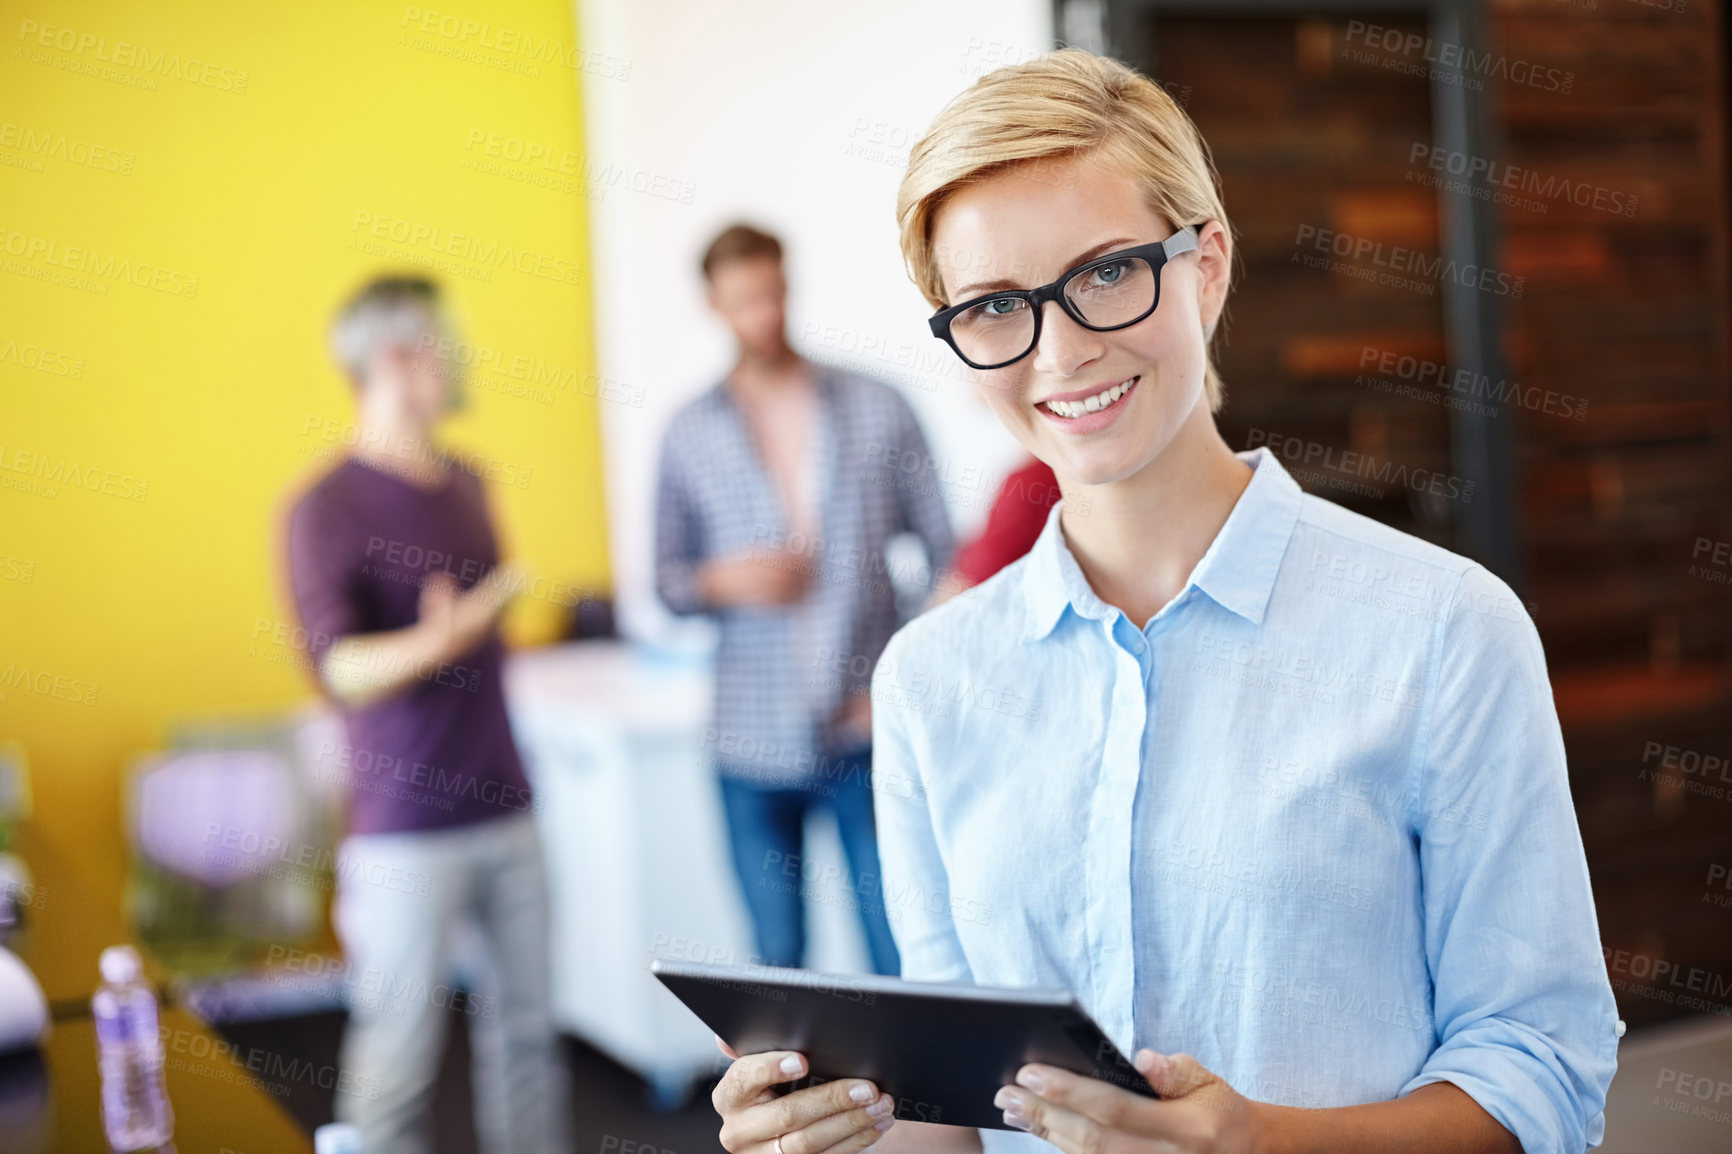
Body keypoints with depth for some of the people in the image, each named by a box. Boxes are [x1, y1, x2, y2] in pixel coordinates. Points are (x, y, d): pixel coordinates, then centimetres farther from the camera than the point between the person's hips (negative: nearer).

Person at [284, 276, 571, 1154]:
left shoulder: (466, 482, 12)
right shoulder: (327, 511, -10)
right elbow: (339, 669, -21)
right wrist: (430, 647, -39)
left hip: (504, 809, 7)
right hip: (407, 830, -7)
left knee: (525, 1025, 11)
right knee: (399, 1049, -1)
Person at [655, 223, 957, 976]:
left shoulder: (878, 409, 3)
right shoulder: (689, 435, 8)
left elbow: (943, 554, 4)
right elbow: (667, 580, 13)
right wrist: (723, 581, -9)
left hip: (869, 734, -1)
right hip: (754, 742, 1)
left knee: (902, 955, -2)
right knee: (776, 960, 9)